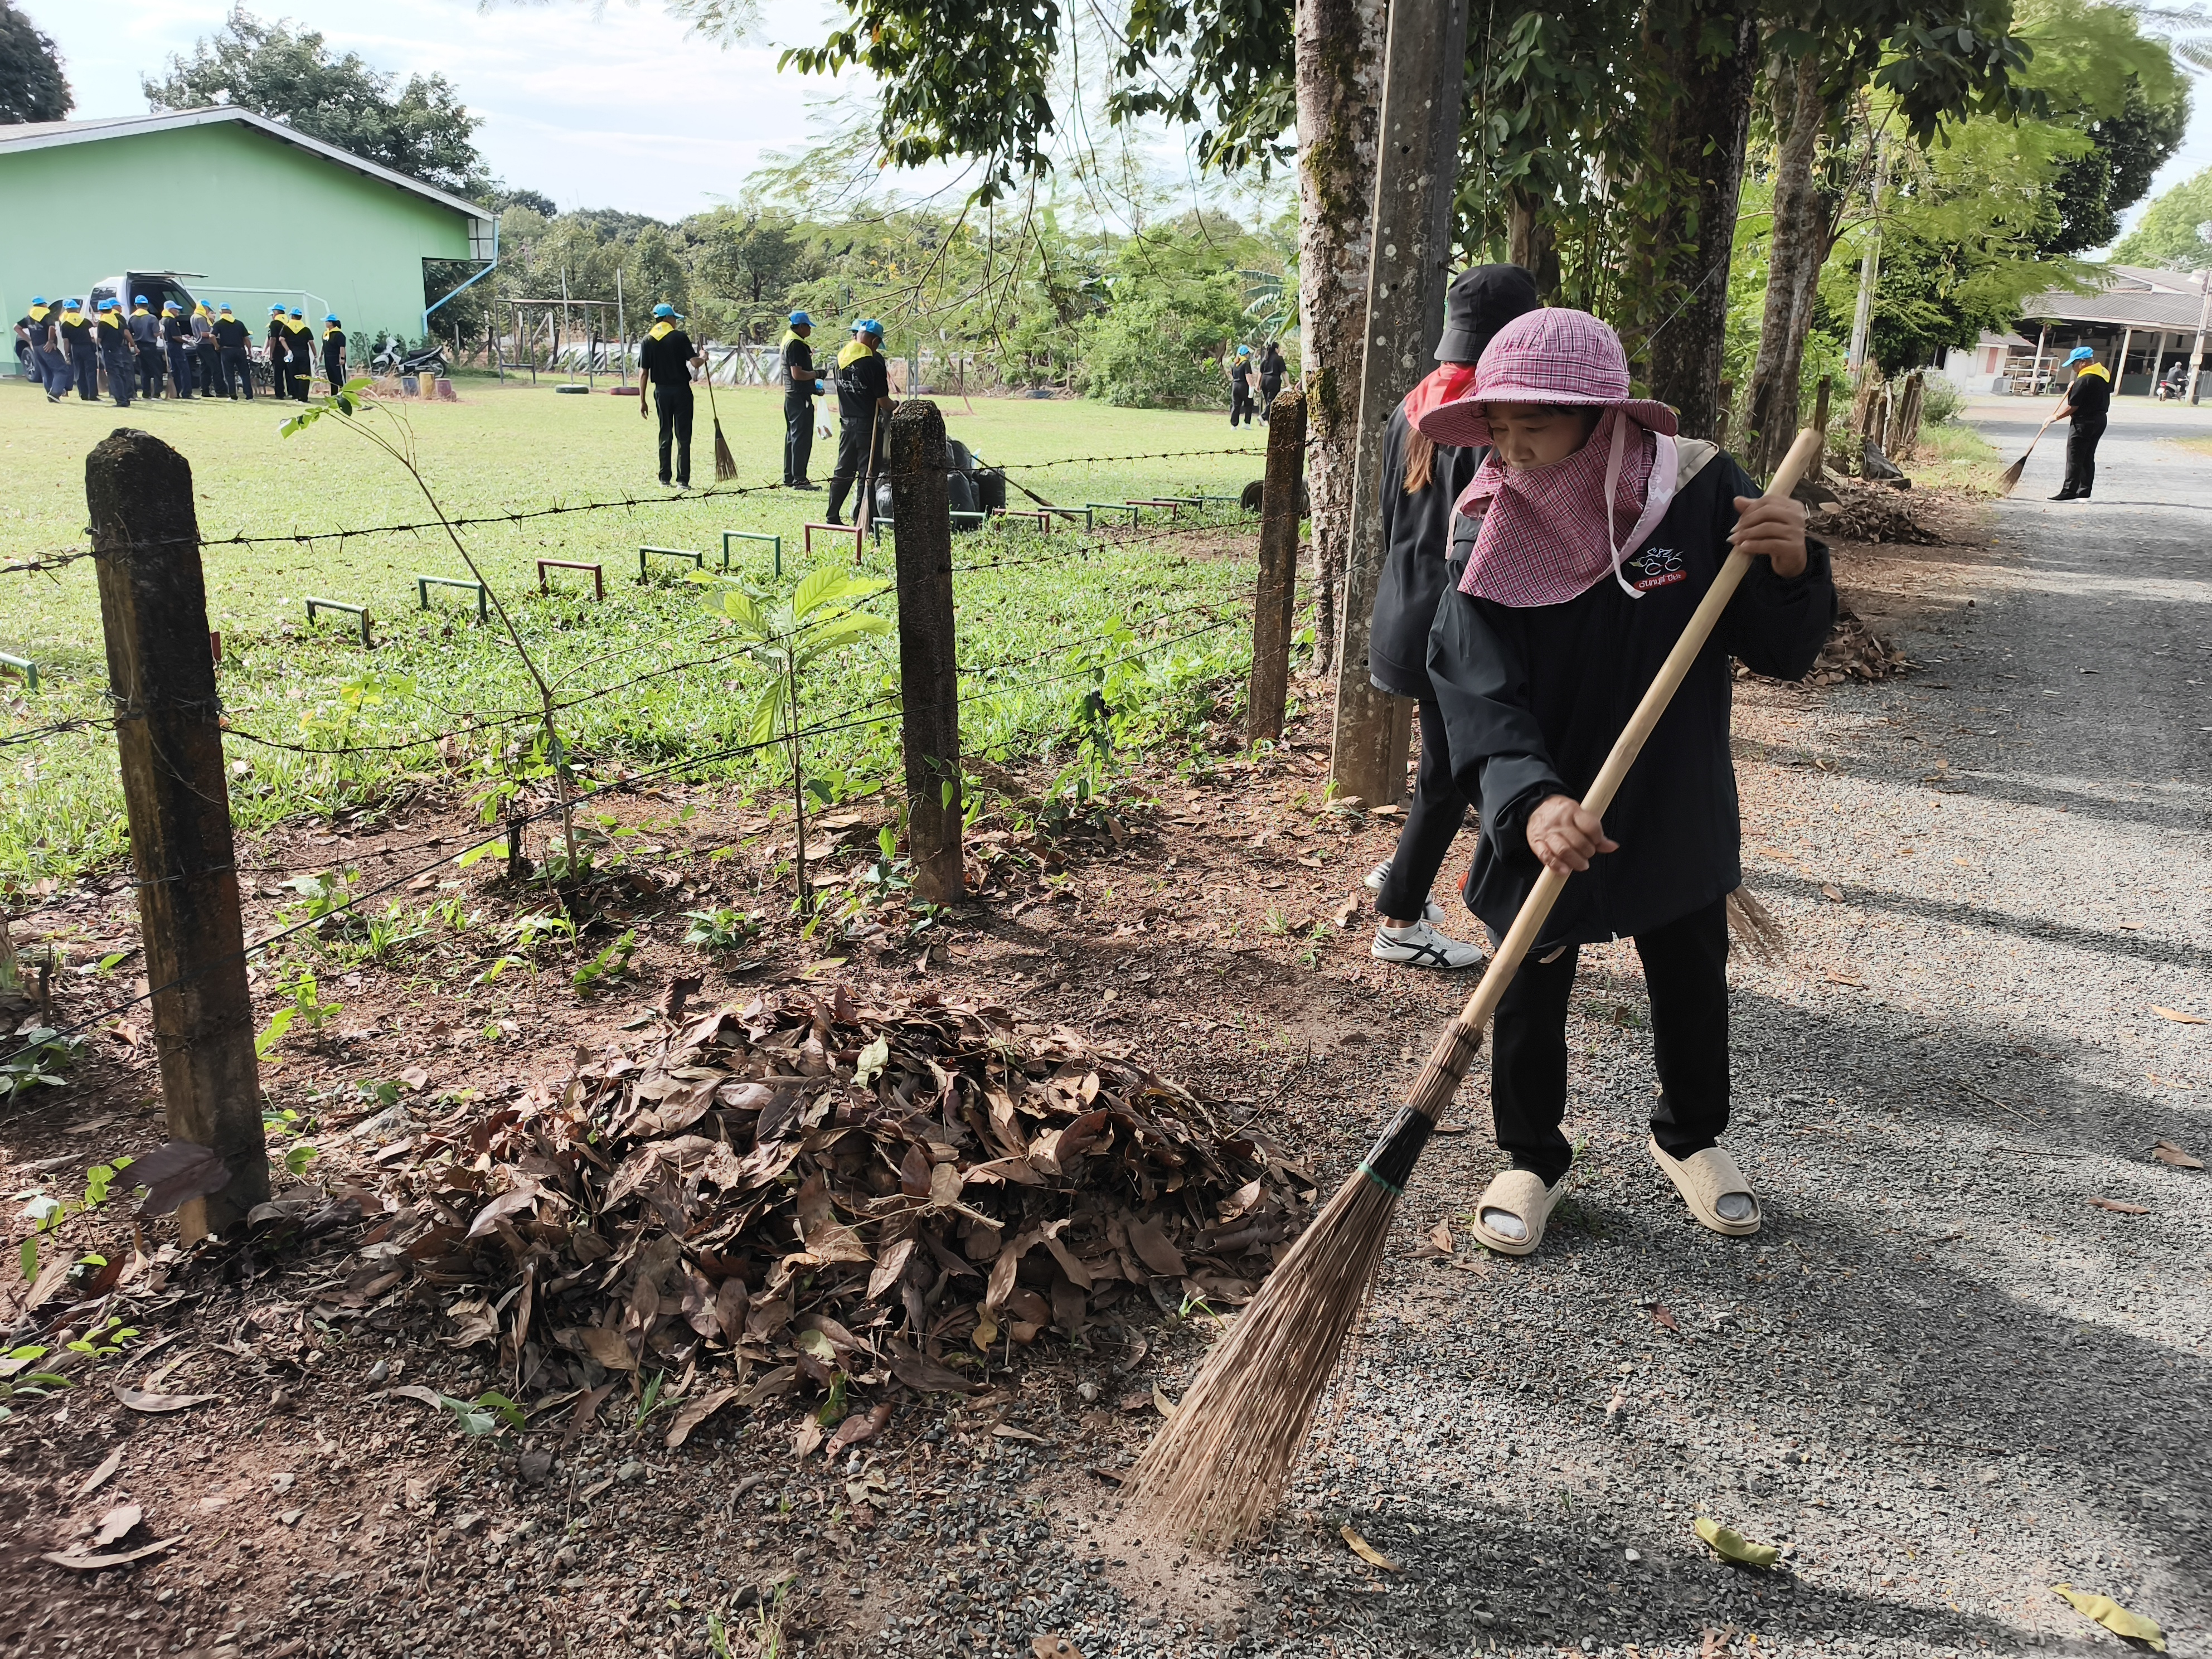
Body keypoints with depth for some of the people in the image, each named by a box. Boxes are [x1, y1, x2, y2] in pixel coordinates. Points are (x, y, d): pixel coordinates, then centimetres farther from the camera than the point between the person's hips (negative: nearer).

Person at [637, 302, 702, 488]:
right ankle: (682, 480, -5)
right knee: (683, 437, -1)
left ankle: (664, 479, 16)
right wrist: (704, 358, 10)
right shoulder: (680, 337, -7)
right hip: (681, 390, -3)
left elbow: (643, 372, 0)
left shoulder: (648, 340, 2)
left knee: (665, 436, 14)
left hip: (662, 391, 3)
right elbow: (694, 362, -14)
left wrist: (642, 400, 4)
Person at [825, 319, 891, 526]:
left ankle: (832, 516, 15)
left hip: (846, 424, 6)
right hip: (868, 425, -6)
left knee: (843, 471, 14)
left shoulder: (841, 358, 4)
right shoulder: (874, 363, -15)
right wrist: (893, 409, 8)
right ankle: (862, 520, 2)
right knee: (869, 474, 2)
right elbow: (883, 401, -13)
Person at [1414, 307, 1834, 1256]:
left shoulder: (1700, 492, -14)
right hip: (1543, 819, -1)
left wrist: (1791, 571, -30)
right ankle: (1533, 1159, 36)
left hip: (1678, 812, 1)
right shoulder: (1489, 530, -15)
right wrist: (1529, 798, -41)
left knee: (1692, 985, 20)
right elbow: (1476, 691, -24)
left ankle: (1690, 1137, 47)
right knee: (1528, 995, 12)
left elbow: (1780, 654, -8)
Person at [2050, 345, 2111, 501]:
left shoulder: (2084, 380, -20)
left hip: (2083, 422, -9)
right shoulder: (2105, 373, 8)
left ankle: (2069, 492, -4)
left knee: (2074, 459, -4)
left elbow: (2073, 407, -19)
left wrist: (2056, 417, -6)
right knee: (2088, 458, 12)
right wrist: (2075, 388, 11)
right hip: (2100, 420, 9)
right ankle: (2084, 493, 14)